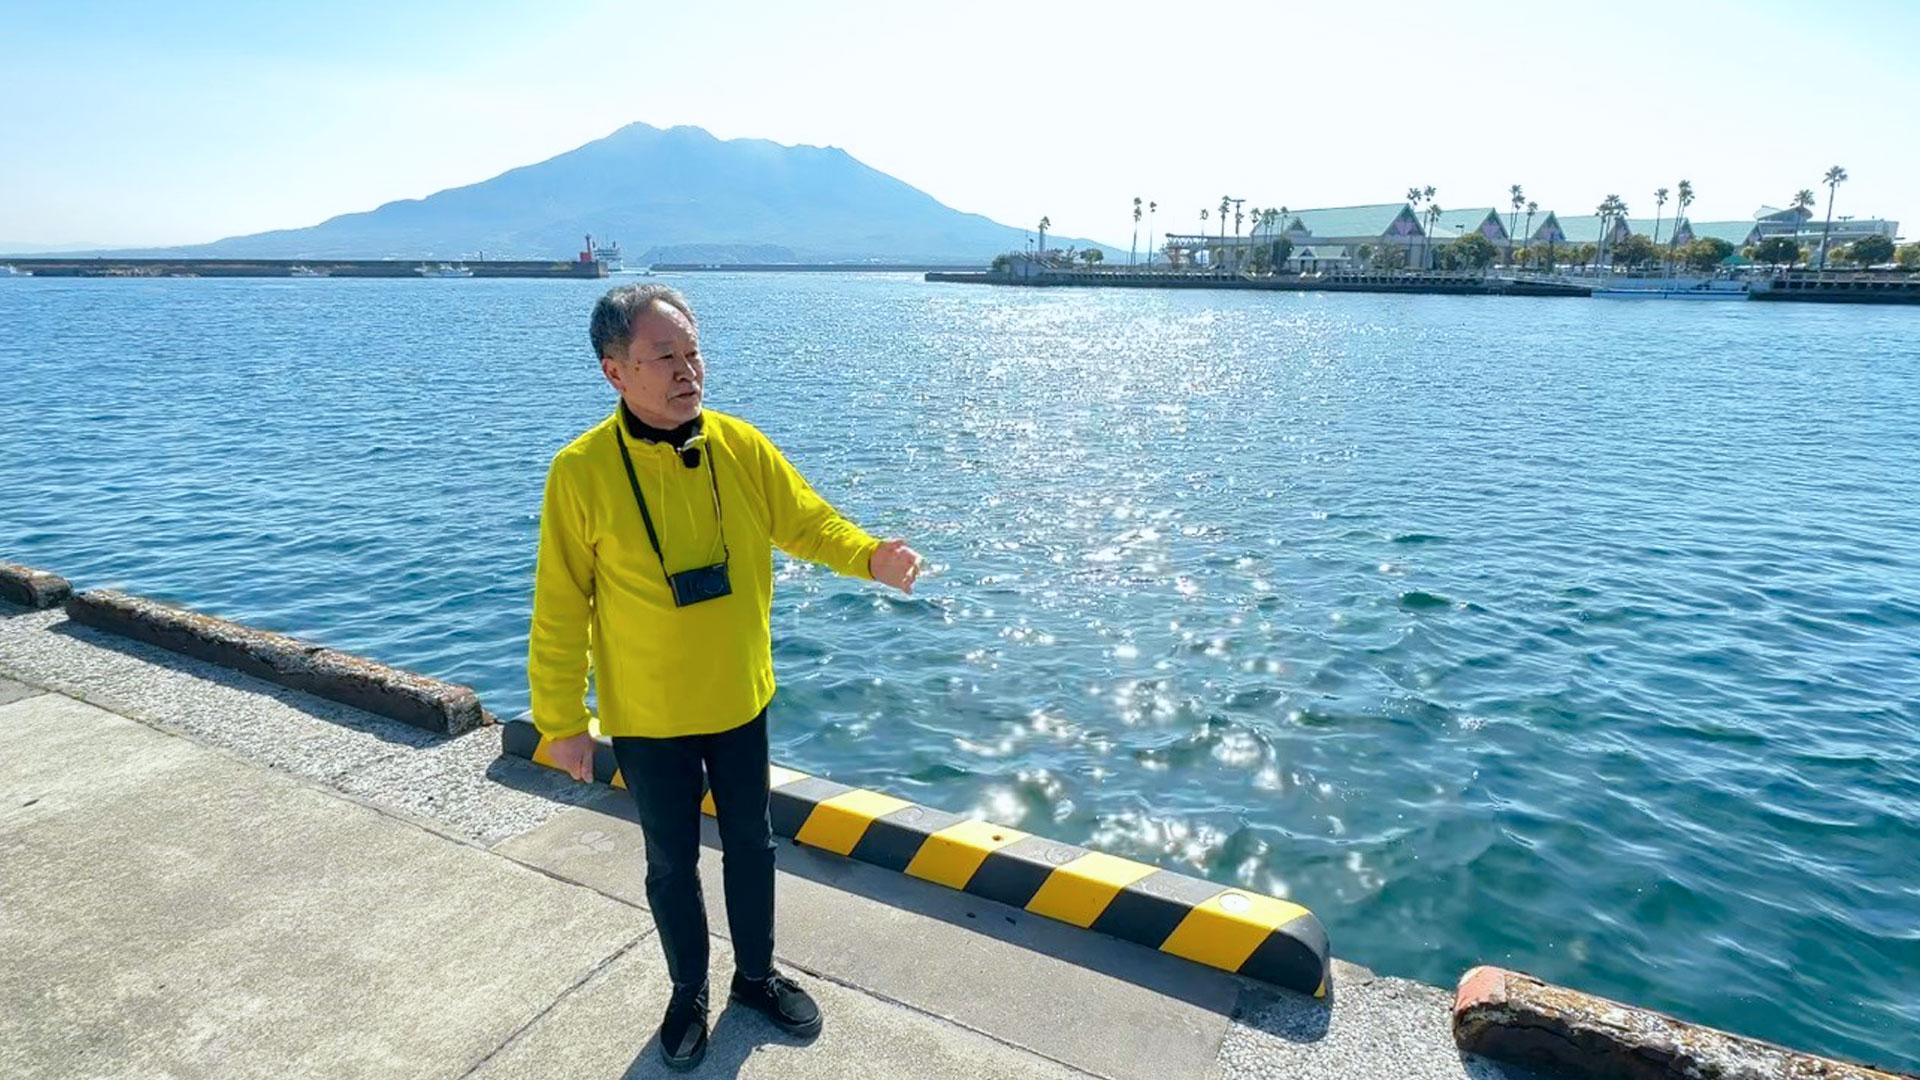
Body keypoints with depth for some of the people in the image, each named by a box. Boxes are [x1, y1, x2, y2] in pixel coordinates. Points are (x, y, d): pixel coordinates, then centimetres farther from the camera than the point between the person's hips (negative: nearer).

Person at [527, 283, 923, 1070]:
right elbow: (560, 610, -13)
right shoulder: (581, 472, -18)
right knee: (671, 861, 17)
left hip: (739, 701, 3)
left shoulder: (742, 446, -9)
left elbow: (807, 523, -4)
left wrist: (871, 557, -26)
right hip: (646, 717, -3)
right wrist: (561, 720, -8)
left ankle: (757, 976, 44)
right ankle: (689, 993, 42)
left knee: (751, 844, 20)